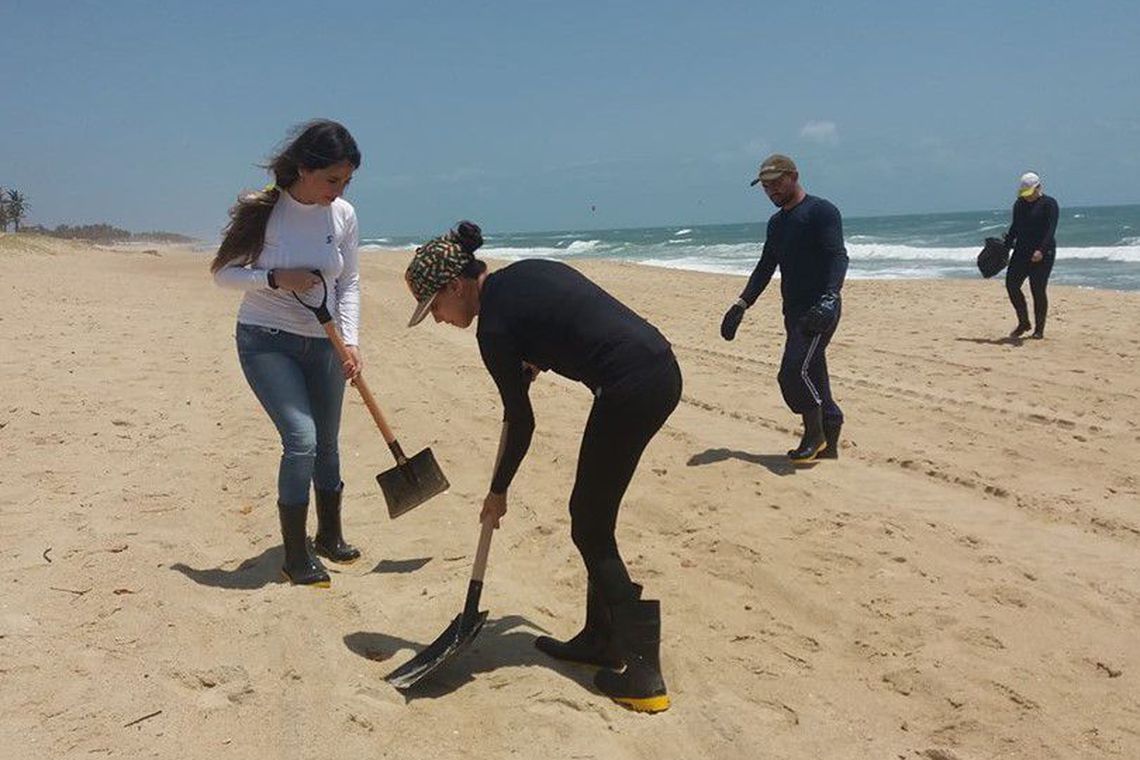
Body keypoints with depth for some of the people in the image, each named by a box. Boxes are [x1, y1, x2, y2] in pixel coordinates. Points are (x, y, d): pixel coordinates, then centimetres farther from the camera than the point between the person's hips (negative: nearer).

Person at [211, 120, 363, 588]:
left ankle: (329, 536, 35)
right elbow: (223, 273, -6)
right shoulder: (260, 210, -13)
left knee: (327, 444, 13)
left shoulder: (343, 215, -4)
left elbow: (349, 284, 3)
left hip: (322, 345, 4)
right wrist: (275, 278, -22)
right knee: (301, 440, -15)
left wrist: (351, 341, -8)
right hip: (266, 342, -4)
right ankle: (296, 556, -1)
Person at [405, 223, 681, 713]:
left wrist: (497, 492, 14)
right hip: (662, 367, 9)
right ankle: (600, 639, 31)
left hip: (630, 388, -9)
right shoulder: (524, 271, 15)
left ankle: (642, 675, 6)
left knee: (591, 529, 4)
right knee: (592, 515, 19)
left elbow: (521, 423, 0)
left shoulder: (494, 327, -8)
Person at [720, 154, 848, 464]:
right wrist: (741, 306, 14)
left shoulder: (821, 212, -6)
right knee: (812, 378, 8)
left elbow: (838, 257, -17)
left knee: (795, 371, -18)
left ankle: (814, 435, -1)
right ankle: (828, 447, 15)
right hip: (794, 312, 8)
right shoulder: (776, 223, 19)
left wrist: (829, 299, -33)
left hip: (819, 311, -8)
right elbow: (765, 268, 23)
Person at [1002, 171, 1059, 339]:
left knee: (1038, 290, -5)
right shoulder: (1019, 204, 11)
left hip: (1042, 254, -6)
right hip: (1021, 252, 6)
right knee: (1011, 284, -2)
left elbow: (1050, 230, -18)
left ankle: (1039, 329, 7)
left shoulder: (1049, 204, -8)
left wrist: (1041, 250, -30)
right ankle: (1023, 323, 13)